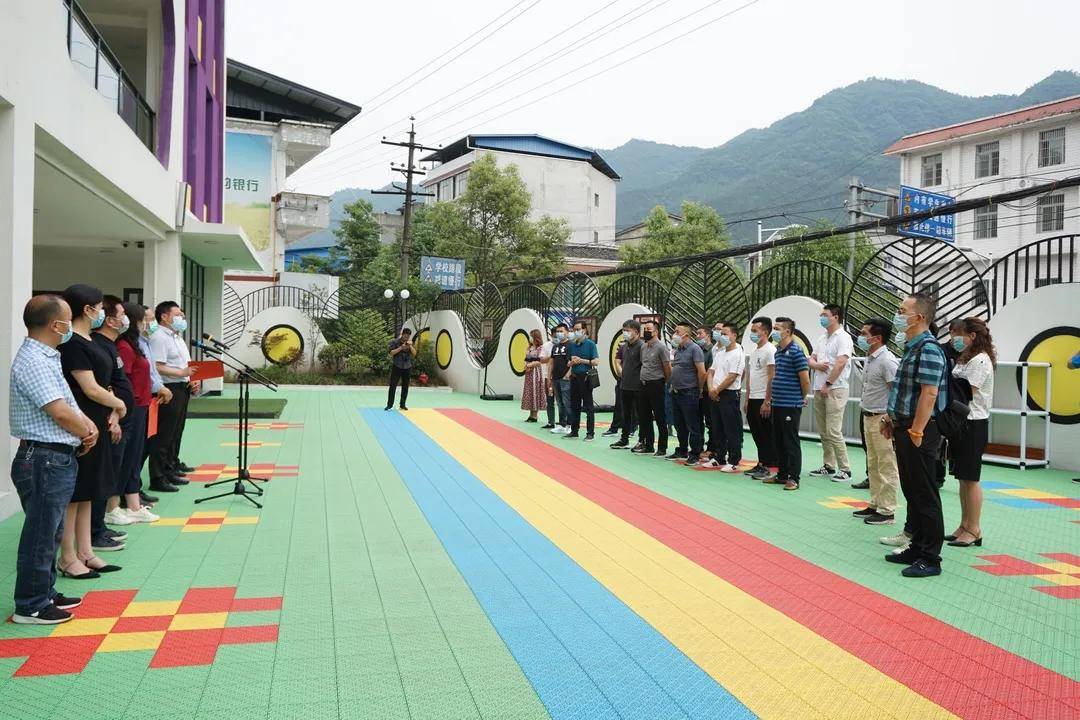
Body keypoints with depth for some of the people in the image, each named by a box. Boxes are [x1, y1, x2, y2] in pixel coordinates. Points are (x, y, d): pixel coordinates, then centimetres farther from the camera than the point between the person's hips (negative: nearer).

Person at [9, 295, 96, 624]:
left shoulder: (46, 357, 14)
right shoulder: (33, 361, -19)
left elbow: (69, 404, 18)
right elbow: (60, 412, -23)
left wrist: (88, 425, 0)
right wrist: (87, 433, -6)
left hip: (58, 459, 10)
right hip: (44, 460, -10)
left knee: (50, 533, 19)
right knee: (40, 535, 0)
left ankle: (45, 594, 31)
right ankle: (30, 607, 10)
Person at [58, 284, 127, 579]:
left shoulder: (88, 341, 13)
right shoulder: (72, 343, -17)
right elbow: (91, 390, -19)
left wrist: (112, 415, 3)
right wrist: (119, 405, -4)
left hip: (96, 427, 9)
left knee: (87, 492, 14)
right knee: (73, 493, 0)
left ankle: (85, 552, 22)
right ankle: (67, 558, 10)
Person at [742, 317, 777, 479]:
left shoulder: (770, 350, -12)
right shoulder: (754, 351, 16)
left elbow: (772, 378, -17)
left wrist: (767, 402, -20)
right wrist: (747, 400, 17)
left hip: (763, 400, -9)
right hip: (753, 399, 9)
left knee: (767, 436, -3)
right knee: (757, 435, 13)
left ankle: (770, 467, 2)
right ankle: (761, 464, 21)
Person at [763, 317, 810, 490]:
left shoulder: (795, 351, -14)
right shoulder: (778, 351, 12)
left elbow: (805, 379, -14)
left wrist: (803, 398, 1)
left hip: (791, 405, -9)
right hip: (778, 403, 9)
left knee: (791, 442, -2)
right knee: (779, 441, 14)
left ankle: (793, 478, 5)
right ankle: (782, 474, 23)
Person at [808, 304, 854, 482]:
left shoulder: (843, 337, -9)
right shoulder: (822, 338, 17)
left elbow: (840, 363, -18)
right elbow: (811, 359, 18)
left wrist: (828, 384, -17)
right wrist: (816, 365, -5)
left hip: (835, 389, -8)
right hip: (819, 389, 8)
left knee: (834, 432, -11)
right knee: (823, 432, 11)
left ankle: (845, 470, -5)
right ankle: (828, 466, 19)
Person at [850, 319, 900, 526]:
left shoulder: (887, 361, -17)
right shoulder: (869, 359, 12)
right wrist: (866, 411, 16)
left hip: (882, 419, -10)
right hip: (869, 417, 10)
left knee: (886, 467, -2)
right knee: (873, 466, 17)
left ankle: (886, 511, 3)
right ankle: (875, 505, 27)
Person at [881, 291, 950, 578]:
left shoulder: (928, 349, -17)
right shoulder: (912, 347, 15)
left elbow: (929, 393, -23)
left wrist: (916, 431, -24)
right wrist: (893, 419, 19)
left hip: (919, 432, -10)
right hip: (905, 428, 10)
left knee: (925, 495, -3)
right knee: (911, 491, 16)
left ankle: (930, 559, 5)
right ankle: (917, 548, 27)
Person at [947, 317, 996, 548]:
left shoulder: (980, 360, -13)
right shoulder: (965, 359, 17)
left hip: (973, 424, -9)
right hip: (960, 422, 9)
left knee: (970, 479, -3)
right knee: (962, 478, 12)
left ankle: (974, 530, 5)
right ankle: (964, 527, 19)